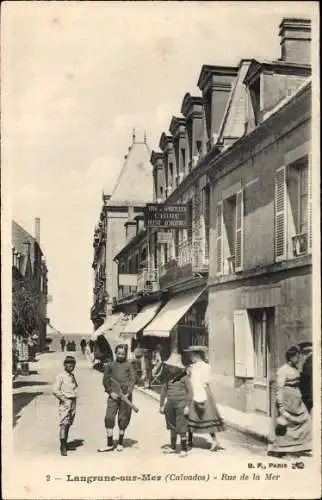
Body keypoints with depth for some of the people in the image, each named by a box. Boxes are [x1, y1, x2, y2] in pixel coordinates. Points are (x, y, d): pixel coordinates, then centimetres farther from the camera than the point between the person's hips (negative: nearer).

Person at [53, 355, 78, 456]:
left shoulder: (72, 375, 14)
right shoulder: (61, 376, -8)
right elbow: (55, 390, -13)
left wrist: (75, 396, 11)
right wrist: (64, 399, -13)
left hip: (73, 403, 7)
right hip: (64, 404, -7)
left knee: (68, 425, 11)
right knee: (63, 425, -11)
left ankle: (65, 444, 21)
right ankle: (63, 448, -12)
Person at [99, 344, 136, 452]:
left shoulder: (129, 365, 6)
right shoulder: (110, 365, 10)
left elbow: (132, 380, 0)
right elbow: (105, 380, 9)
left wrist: (128, 393, -12)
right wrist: (110, 392, -4)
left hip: (125, 396, -1)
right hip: (113, 395, 1)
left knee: (123, 419, 3)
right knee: (109, 418, -8)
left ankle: (120, 443, 18)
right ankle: (110, 444, -2)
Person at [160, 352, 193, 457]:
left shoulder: (184, 377, -7)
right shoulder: (169, 377, 9)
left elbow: (190, 391, -7)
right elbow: (164, 391, 16)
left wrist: (187, 406, -10)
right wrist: (162, 405, 14)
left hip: (181, 404, -6)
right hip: (170, 404, 6)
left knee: (181, 427, -4)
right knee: (172, 426, 15)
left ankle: (184, 449, 5)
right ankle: (173, 447, 29)